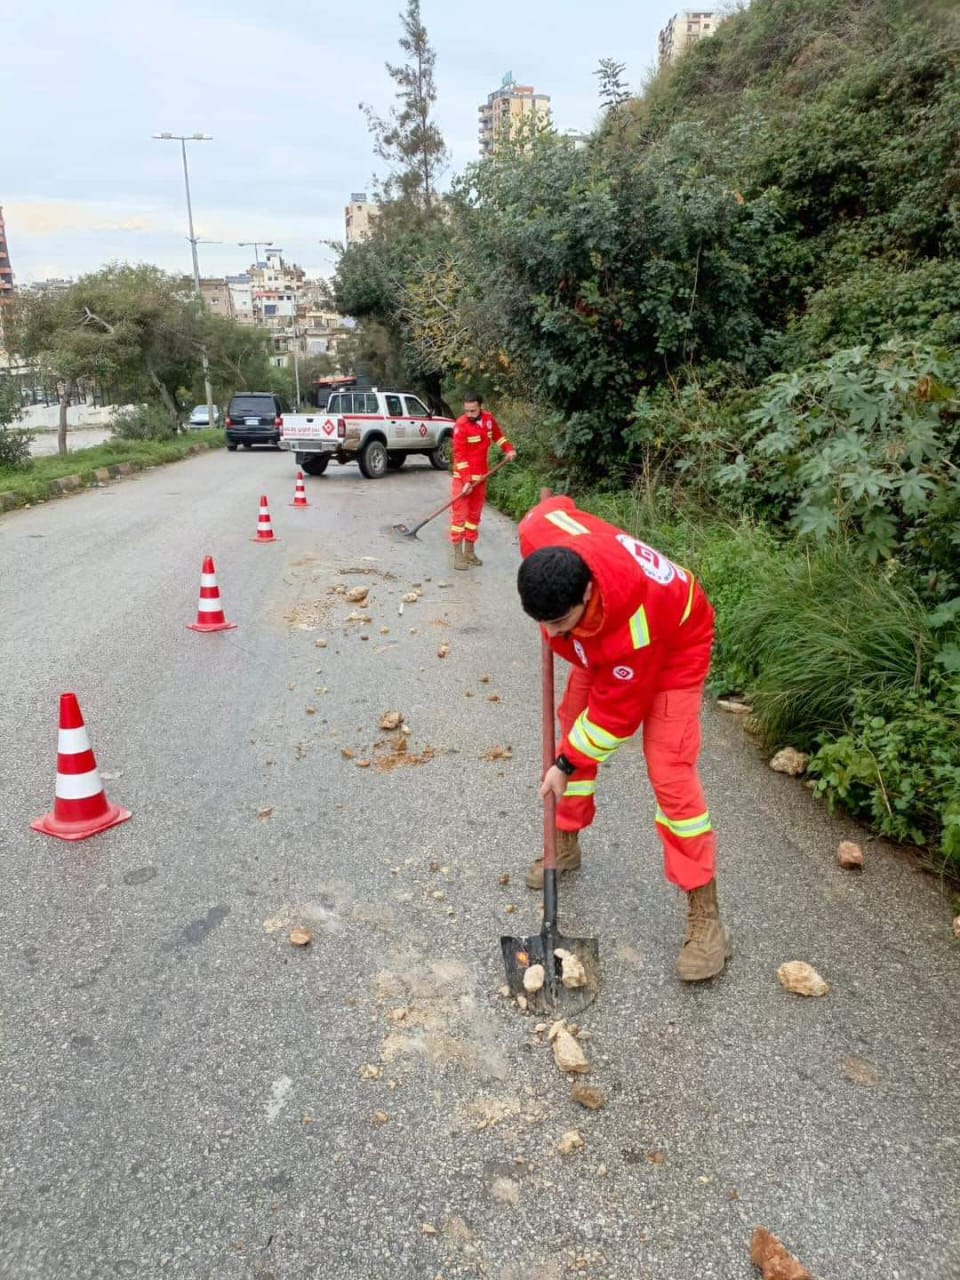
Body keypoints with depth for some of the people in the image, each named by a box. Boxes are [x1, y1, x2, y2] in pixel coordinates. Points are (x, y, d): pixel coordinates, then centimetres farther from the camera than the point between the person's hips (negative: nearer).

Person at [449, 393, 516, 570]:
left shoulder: (489, 419, 0)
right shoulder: (461, 425, -17)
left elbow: (498, 435, 20)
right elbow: (460, 455, -18)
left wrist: (509, 449, 3)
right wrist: (466, 480, -24)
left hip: (480, 476, 6)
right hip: (463, 476, -6)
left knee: (475, 514, 11)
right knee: (460, 514, -7)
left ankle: (470, 552, 21)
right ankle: (458, 555, -4)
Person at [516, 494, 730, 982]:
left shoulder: (633, 621, -45)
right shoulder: (538, 533, -33)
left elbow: (616, 713, -28)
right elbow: (554, 506, -6)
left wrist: (567, 764, -18)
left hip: (673, 644, -7)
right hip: (600, 640, 7)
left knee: (669, 772, -14)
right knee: (571, 724, 12)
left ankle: (705, 919, -5)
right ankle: (565, 847, 33)